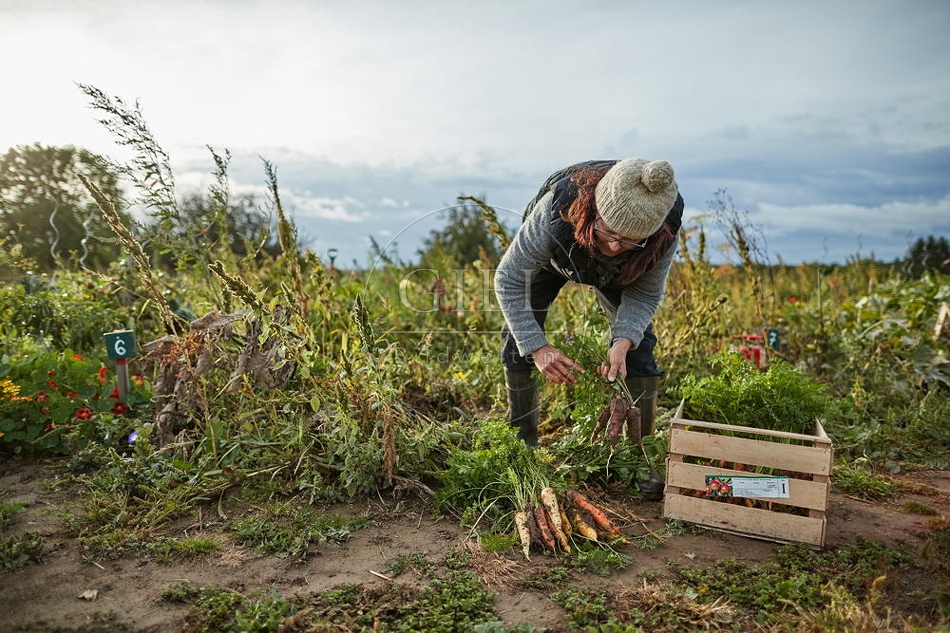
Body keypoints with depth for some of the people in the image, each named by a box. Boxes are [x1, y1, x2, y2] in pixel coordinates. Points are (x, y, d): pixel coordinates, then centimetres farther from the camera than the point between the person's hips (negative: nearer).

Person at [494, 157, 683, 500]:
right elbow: (509, 280, -34)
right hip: (551, 257, -1)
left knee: (639, 345, -11)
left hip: (618, 274, 2)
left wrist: (623, 341, -39)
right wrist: (538, 347, -41)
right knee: (518, 338, -13)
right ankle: (522, 443, 5)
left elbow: (645, 293, -21)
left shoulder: (664, 231, -38)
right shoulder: (555, 211, -46)